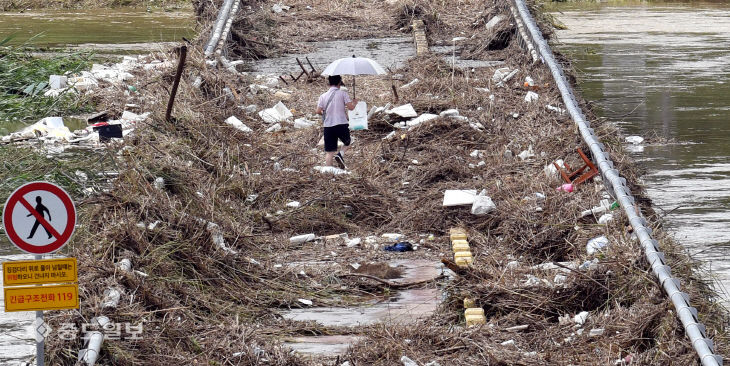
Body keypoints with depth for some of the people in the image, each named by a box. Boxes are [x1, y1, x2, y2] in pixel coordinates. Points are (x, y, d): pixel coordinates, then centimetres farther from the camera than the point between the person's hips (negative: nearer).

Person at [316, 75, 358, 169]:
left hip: (328, 126, 2)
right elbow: (351, 107, -7)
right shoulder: (342, 93, -2)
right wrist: (355, 103, 15)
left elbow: (318, 111, 0)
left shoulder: (323, 96, 5)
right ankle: (340, 154, -7)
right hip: (341, 124, -2)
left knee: (329, 152, 5)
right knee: (347, 143, 21)